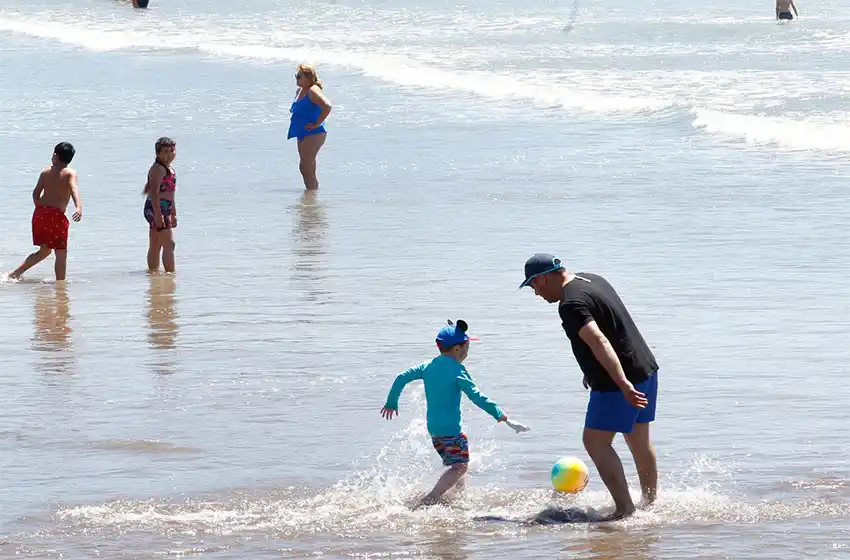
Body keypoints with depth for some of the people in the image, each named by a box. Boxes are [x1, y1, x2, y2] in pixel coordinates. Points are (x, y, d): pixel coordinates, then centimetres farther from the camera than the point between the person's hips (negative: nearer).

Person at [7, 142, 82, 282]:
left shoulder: (46, 172, 12)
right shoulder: (70, 173, -2)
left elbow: (36, 193, 13)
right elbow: (73, 189, -21)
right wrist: (79, 207, -36)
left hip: (40, 212, 6)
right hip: (56, 215, -6)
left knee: (44, 250, 22)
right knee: (61, 254, 2)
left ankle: (16, 272, 19)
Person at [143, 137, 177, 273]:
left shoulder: (169, 169, 17)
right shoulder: (158, 168, -15)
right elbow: (154, 193, -22)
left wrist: (173, 214, 28)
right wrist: (158, 214, -26)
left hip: (164, 209, 10)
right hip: (156, 209, -10)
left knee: (155, 246, 14)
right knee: (169, 244, -12)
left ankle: (153, 271, 19)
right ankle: (171, 273, -13)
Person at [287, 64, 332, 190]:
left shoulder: (313, 91, -15)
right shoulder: (300, 91, 15)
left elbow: (327, 106, -29)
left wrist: (317, 123, -22)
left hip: (314, 134, -10)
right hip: (303, 135, 10)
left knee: (305, 168, -13)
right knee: (310, 170, 14)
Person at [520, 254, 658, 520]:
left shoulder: (571, 304, -19)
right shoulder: (592, 280, 13)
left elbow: (599, 342, -31)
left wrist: (622, 383, -38)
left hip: (621, 381, -10)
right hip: (646, 370, 10)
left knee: (596, 442, -4)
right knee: (640, 441, 19)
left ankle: (624, 508, -7)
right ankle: (651, 503, 28)